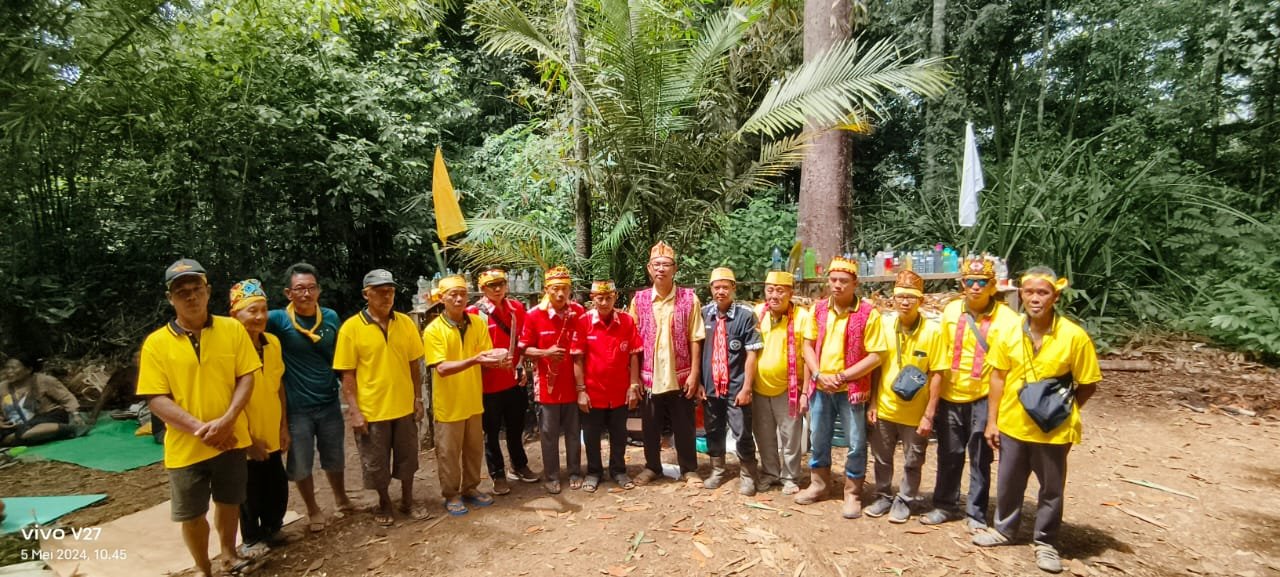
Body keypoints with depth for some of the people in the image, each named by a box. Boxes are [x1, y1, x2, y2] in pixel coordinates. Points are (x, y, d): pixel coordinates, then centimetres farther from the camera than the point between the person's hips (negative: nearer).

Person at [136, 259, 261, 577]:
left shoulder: (233, 329, -3)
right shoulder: (156, 343, -6)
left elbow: (246, 377, -4)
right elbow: (156, 399, -8)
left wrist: (226, 421, -17)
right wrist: (198, 428, -19)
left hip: (230, 439, 1)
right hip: (185, 446, -1)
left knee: (229, 502, 19)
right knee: (191, 514, 12)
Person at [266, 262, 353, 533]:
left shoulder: (331, 317, -2)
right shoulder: (279, 319, -11)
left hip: (329, 403, 3)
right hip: (296, 407, -2)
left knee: (334, 458, 18)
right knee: (300, 465, 11)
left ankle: (341, 500, 40)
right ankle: (313, 510, 33)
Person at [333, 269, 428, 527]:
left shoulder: (406, 322, -1)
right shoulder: (351, 327, -10)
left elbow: (414, 365, 5)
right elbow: (348, 374, -8)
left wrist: (418, 399, 4)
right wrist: (354, 410, -12)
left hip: (404, 406, 3)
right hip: (371, 410, -3)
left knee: (407, 457, 16)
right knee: (376, 463, 13)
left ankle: (407, 502, 35)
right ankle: (384, 504, 35)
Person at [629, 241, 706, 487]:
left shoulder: (689, 298, -3)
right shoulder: (639, 300, 1)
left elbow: (695, 340, -2)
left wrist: (694, 374, -7)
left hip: (680, 376, -1)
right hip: (650, 377, 1)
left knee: (685, 427, 10)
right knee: (650, 427, 14)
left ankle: (689, 469, 28)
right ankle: (652, 467, 33)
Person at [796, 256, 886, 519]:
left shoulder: (868, 314, -10)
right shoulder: (818, 309, 3)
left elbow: (875, 356, -12)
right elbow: (808, 346, 6)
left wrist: (842, 376, -17)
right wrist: (818, 375, -9)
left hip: (852, 389, -4)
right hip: (820, 387, 4)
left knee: (856, 444, 5)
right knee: (818, 440, 16)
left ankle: (852, 494, 23)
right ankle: (818, 485, 35)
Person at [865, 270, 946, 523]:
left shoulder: (932, 331, -12)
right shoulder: (884, 324, -4)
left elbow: (937, 374, -9)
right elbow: (876, 365, 3)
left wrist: (929, 414, -10)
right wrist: (872, 403, 2)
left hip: (915, 412, -2)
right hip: (884, 407, 3)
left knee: (912, 462, 14)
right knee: (882, 458, 17)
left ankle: (904, 501, 34)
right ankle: (884, 497, 36)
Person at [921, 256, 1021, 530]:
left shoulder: (1006, 318, -10)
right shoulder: (951, 310, 2)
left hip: (983, 397, -3)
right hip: (950, 395, 3)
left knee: (980, 458, 9)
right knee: (949, 454, 15)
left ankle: (976, 513, 24)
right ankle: (946, 505, 31)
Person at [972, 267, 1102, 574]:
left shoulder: (1075, 336, -14)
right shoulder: (1008, 332, -5)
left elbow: (1088, 385, -5)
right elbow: (998, 378, 2)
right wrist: (992, 421, 2)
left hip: (1053, 430, -3)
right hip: (1012, 424, 3)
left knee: (1051, 488, 14)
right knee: (1008, 482, 18)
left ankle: (1046, 542, 33)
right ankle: (1005, 528, 40)